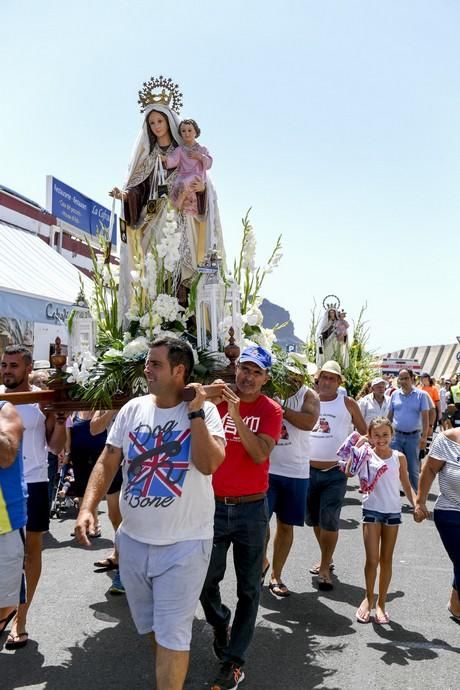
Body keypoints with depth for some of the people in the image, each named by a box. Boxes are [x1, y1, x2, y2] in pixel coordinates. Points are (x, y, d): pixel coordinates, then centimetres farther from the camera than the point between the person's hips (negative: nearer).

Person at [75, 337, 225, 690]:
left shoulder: (204, 411, -11)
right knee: (151, 626, 24)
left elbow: (209, 464, -24)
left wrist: (195, 412, -23)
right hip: (133, 539, 5)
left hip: (184, 543, -5)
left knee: (171, 633, 3)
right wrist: (88, 507, -9)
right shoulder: (133, 409, 0)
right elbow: (107, 463, 2)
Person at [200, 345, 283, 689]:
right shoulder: (217, 400, -1)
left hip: (252, 508, -1)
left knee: (248, 589, 9)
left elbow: (260, 454, -18)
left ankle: (234, 661, 24)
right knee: (206, 581, 11)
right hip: (214, 504, 1)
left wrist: (236, 414, -27)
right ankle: (221, 624, 41)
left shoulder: (271, 410, -5)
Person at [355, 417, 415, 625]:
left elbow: (406, 486, 5)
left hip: (393, 511, 2)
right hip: (371, 510, -2)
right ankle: (369, 598, 22)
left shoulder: (399, 457, -1)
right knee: (372, 559, -3)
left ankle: (381, 603, 25)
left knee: (387, 559, 11)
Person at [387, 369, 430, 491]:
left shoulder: (421, 395, -4)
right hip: (396, 435, 2)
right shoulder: (395, 394, 4)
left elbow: (425, 417, -7)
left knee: (413, 468, 8)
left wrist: (424, 437, -13)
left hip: (413, 436, -2)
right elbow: (390, 416, 10)